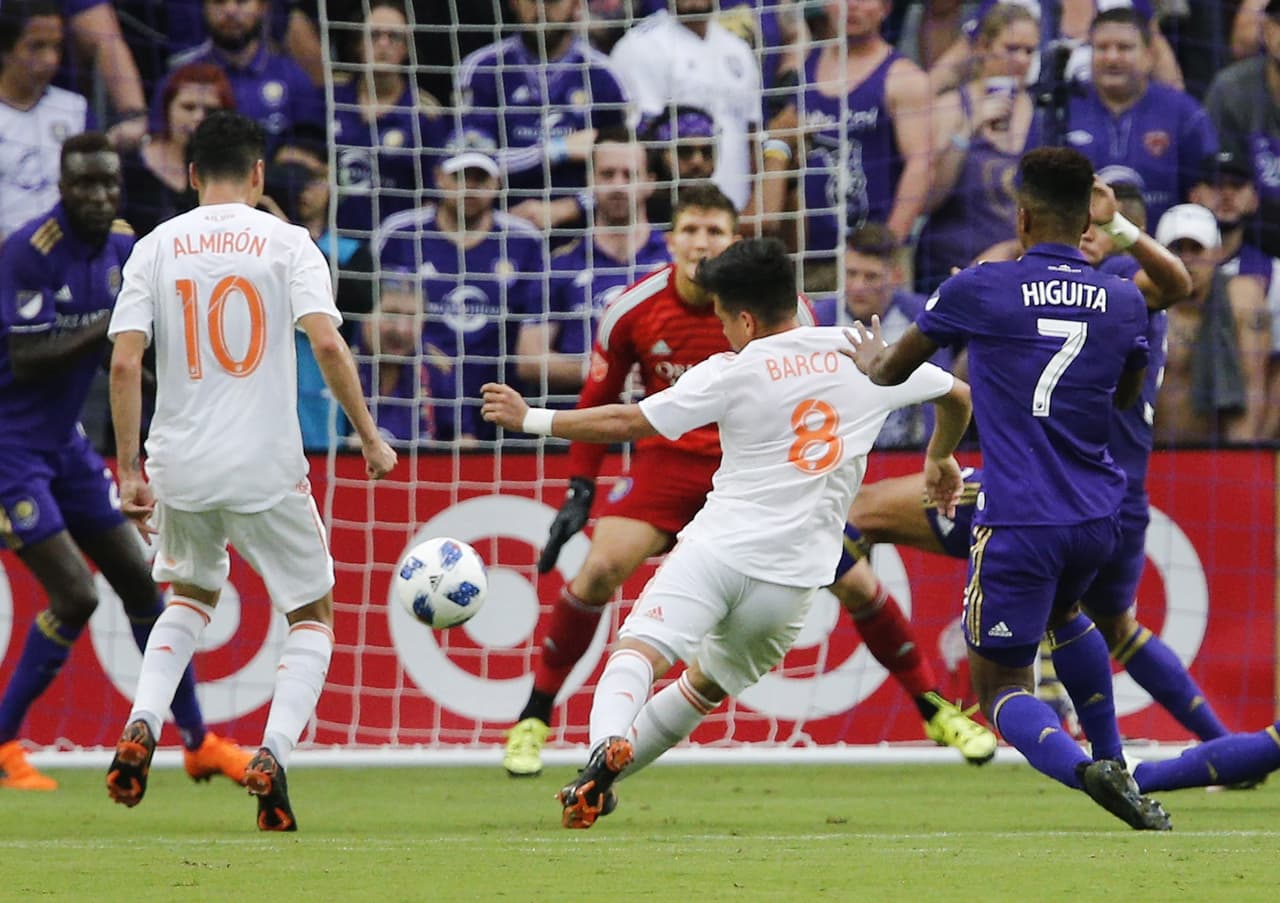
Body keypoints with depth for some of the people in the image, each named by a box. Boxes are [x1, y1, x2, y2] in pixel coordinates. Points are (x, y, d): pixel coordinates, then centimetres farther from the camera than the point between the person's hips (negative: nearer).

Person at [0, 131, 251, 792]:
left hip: (64, 441, 8)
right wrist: (109, 330, -30)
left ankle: (197, 743, 21)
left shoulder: (120, 247, 3)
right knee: (75, 595, -15)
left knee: (139, 582, 10)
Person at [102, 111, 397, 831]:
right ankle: (273, 755, -8)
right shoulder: (286, 242, -2)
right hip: (267, 469, -3)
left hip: (179, 466, 3)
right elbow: (327, 345, -14)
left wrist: (130, 471, 2)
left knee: (193, 595, 29)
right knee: (312, 616, 14)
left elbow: (124, 364, -3)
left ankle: (141, 727, 7)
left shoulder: (156, 248, 4)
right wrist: (370, 438, -4)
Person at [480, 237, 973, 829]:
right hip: (792, 576, 4)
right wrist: (940, 460, 40)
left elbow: (624, 423, -2)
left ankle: (606, 743, -46)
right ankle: (603, 779, 20)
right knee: (707, 682, 23)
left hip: (718, 546, -4)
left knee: (639, 650, -16)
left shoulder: (734, 374, -3)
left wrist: (531, 418, 10)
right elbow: (958, 396, 20)